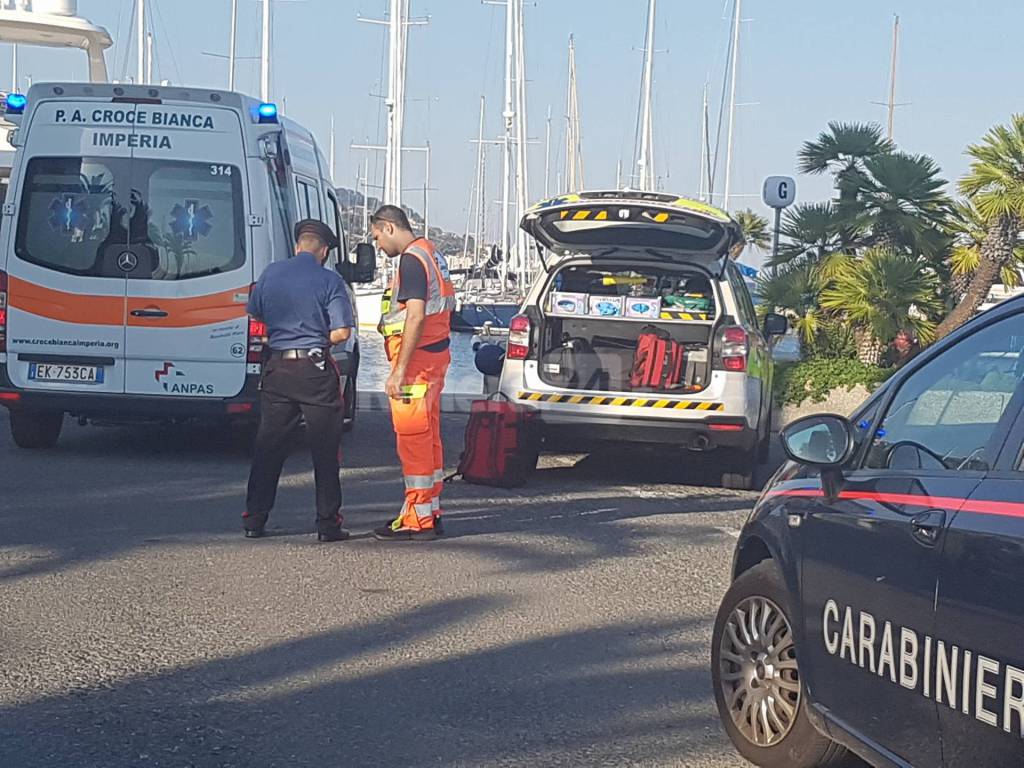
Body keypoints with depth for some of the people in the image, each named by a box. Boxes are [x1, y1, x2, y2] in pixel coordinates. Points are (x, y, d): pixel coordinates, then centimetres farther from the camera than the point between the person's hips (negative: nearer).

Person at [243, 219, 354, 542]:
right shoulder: (330, 281, -7)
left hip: (277, 367, 4)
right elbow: (341, 332, -11)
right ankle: (328, 523, 3)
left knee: (268, 446, 11)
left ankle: (254, 519, 12)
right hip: (315, 370, -3)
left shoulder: (271, 273, 4)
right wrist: (317, 337, 9)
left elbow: (255, 313, 18)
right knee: (324, 449, 4)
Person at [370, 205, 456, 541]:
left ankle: (418, 520, -4)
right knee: (428, 436, 15)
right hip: (436, 354, 10)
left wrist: (399, 370, -23)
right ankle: (430, 512, 23)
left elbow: (416, 316, -23)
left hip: (417, 360, -10)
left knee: (412, 437, -6)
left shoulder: (411, 260, -16)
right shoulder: (432, 254, 16)